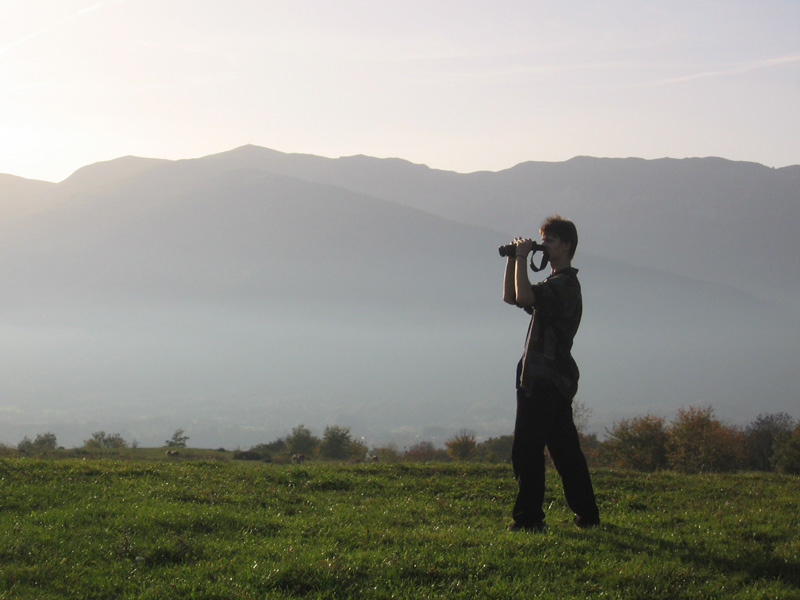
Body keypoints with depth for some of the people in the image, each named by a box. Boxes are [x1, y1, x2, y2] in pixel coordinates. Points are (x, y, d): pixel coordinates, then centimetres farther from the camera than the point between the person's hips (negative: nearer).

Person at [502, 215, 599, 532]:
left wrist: (522, 257, -15)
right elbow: (511, 297, 26)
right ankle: (587, 514, 15)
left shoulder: (565, 282, -12)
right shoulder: (554, 284, 21)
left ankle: (528, 517, -9)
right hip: (554, 378, 10)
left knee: (526, 449, -10)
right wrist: (513, 259, 14)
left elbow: (524, 296, -28)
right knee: (565, 449, 12)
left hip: (546, 379, -10)